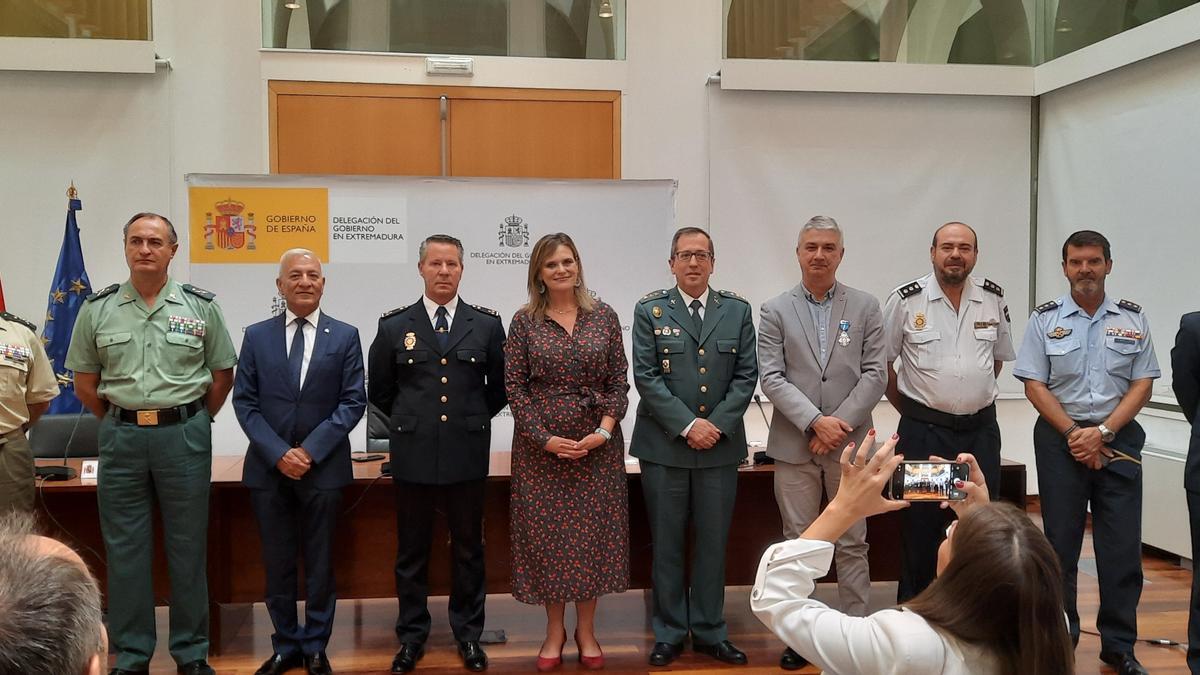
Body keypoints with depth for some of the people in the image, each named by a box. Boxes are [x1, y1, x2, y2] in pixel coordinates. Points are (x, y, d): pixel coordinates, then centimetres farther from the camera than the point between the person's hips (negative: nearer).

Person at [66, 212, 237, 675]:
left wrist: (191, 423, 8)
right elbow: (85, 383, 10)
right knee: (125, 550, 7)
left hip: (184, 436, -1)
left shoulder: (201, 306, 0)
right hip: (120, 438, 1)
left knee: (188, 547, 6)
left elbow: (222, 375, 7)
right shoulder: (98, 309, 3)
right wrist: (122, 424, 9)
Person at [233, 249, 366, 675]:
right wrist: (278, 453, -11)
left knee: (320, 563, 8)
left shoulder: (345, 336, 2)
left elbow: (353, 401, -3)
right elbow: (244, 401, 1)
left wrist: (311, 450, -12)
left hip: (323, 468, -1)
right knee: (277, 563, 9)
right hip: (268, 468, 1)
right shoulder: (256, 336, 5)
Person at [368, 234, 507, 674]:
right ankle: (411, 636, 23)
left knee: (468, 549, 10)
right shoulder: (394, 326, 2)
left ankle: (468, 633, 24)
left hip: (468, 454, 0)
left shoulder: (487, 325, 2)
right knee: (412, 550, 9)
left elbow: (500, 387, 12)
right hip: (413, 455, 0)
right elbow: (379, 390, 12)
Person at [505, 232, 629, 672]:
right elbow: (513, 386, -3)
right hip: (540, 446, -1)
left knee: (593, 532, 5)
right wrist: (545, 438, -11)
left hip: (598, 444, 1)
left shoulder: (604, 317, 3)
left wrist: (605, 430, -10)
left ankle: (586, 630, 20)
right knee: (547, 534, 5)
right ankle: (554, 630, 20)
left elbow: (619, 381, 3)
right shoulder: (525, 321, -1)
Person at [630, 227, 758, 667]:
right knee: (667, 543, 6)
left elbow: (746, 375, 3)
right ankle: (669, 632, 18)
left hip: (721, 445, 2)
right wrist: (687, 425, -13)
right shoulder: (650, 311, 0)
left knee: (713, 543, 9)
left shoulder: (738, 310, 7)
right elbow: (646, 377, -6)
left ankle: (710, 631, 21)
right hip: (664, 445, -2)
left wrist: (718, 424, -9)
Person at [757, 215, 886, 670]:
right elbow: (772, 378, -4)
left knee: (852, 544, 7)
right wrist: (816, 422, -15)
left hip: (851, 442, 0)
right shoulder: (775, 310, 3)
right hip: (794, 445, 0)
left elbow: (875, 374, -1)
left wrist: (840, 424, -11)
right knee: (798, 542, 8)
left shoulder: (865, 307, 4)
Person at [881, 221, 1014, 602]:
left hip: (981, 429, 3)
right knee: (920, 527, 4)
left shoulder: (994, 299, 3)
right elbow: (881, 363, 1)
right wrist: (910, 410, 5)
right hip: (923, 431, -3)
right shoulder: (906, 300, -7)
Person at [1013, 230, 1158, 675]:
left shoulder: (1133, 319, 5)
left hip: (1118, 438, 1)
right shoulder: (1045, 319, 2)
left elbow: (1142, 386, 2)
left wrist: (1103, 432, -10)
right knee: (1061, 540, 5)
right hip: (1060, 437, -1)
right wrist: (1073, 433, -11)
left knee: (1122, 545, 2)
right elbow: (1034, 385, -2)